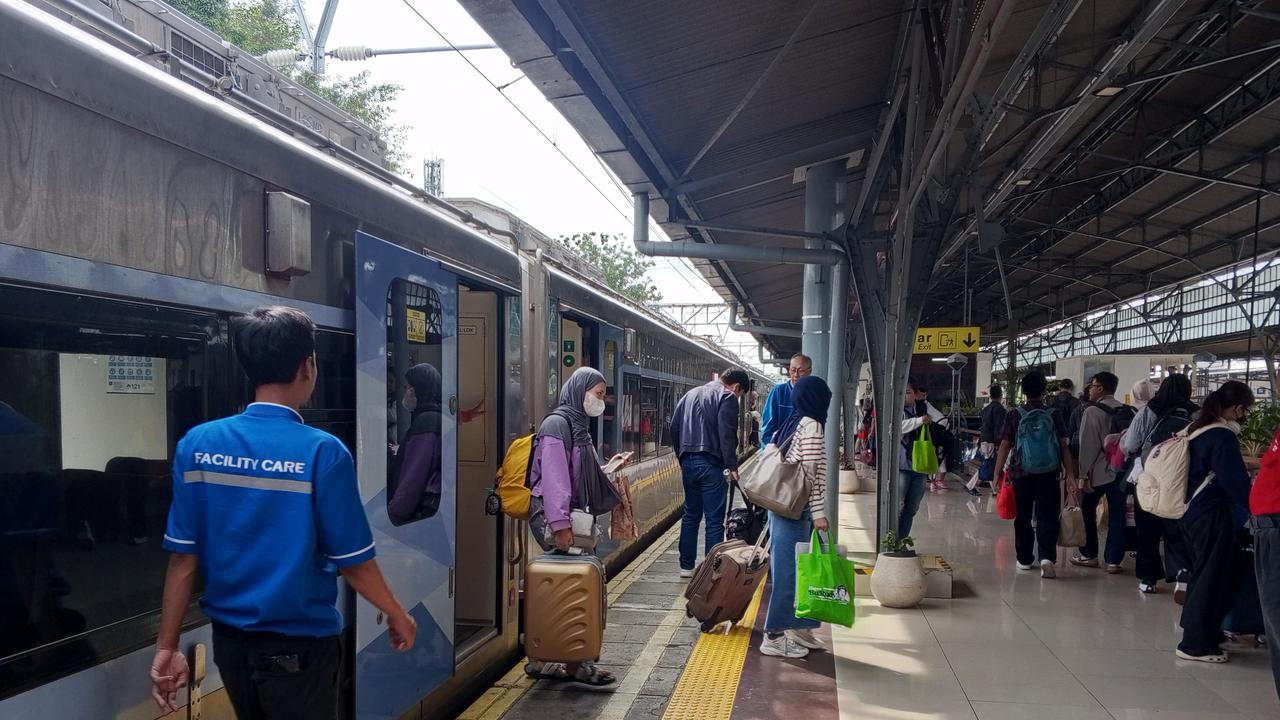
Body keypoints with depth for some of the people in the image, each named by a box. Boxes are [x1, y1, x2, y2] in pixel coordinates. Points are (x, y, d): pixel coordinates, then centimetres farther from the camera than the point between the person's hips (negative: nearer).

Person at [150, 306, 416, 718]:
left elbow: (183, 557, -3)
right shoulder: (321, 451, -18)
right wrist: (397, 615, 3)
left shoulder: (197, 444, -6)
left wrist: (167, 647, 5)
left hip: (229, 638, 5)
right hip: (297, 644, -5)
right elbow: (353, 562, -12)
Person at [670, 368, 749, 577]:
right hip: (711, 464, -7)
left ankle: (686, 566, 19)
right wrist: (731, 466, -14)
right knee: (714, 519, -2)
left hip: (688, 462, 7)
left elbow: (674, 427, 16)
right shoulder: (727, 397, -5)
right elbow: (727, 434, -16)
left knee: (690, 515, 15)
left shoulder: (691, 394, 17)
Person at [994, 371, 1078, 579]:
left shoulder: (1014, 416, -1)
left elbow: (1004, 446, -5)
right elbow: (1064, 447, -4)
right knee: (1047, 518, 1)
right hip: (1048, 475, 0)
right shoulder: (1054, 415, 0)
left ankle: (1025, 559, 19)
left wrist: (997, 473, -1)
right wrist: (1071, 477, -3)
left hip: (1021, 474, 1)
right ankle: (1046, 557, -17)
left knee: (1023, 518, 13)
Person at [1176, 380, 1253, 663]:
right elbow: (1236, 483, -18)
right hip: (1213, 518, -9)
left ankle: (1203, 635, 27)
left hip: (1192, 512, 9)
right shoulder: (1223, 436, -18)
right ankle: (1196, 644, 5)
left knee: (1203, 576, 18)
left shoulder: (1195, 429, 10)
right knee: (1213, 580, 0)